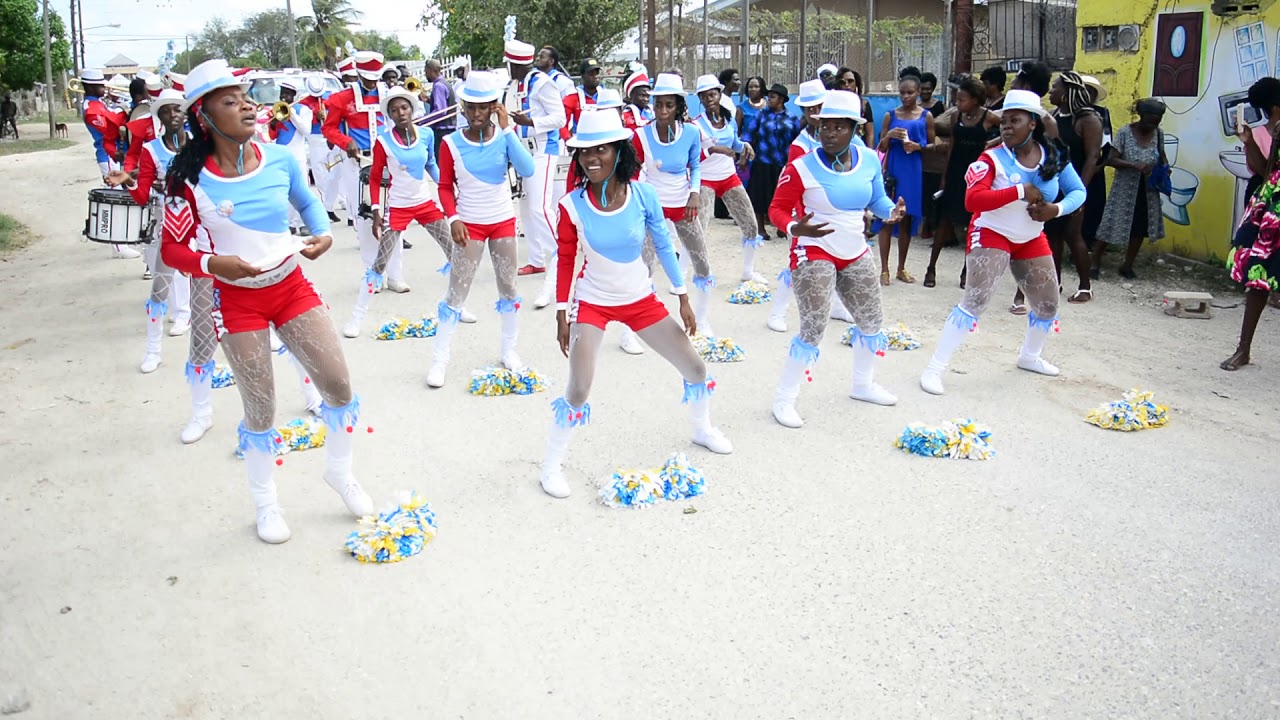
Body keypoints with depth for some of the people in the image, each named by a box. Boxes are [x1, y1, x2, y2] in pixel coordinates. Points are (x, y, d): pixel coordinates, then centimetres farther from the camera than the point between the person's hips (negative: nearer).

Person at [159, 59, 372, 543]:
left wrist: (323, 234, -5)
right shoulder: (190, 179, -13)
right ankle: (266, 505, 29)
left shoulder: (278, 160, -5)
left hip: (292, 286, 3)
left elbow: (307, 201, 14)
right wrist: (213, 262, -28)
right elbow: (172, 249, -9)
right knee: (260, 408, 6)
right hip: (238, 299, -3)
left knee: (339, 384, 1)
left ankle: (339, 471, 29)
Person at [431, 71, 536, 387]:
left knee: (508, 287, 11)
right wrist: (453, 218, -17)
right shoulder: (452, 143, -9)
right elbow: (445, 186, -2)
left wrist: (507, 128, -22)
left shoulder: (505, 134, -5)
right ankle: (440, 359, 6)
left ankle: (509, 350, 26)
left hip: (503, 221, 2)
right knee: (457, 292, -2)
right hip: (470, 225, -2)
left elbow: (527, 170, -20)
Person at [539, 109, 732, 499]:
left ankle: (703, 429, 39)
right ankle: (552, 464, 7)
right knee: (579, 388, -15)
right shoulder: (572, 205, -16)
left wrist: (683, 299, 1)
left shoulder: (643, 194, -14)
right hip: (592, 303, -3)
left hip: (641, 300, 3)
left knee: (695, 368, 9)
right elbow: (565, 260, -5)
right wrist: (562, 314, -7)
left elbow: (664, 247, -2)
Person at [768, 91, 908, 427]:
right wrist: (795, 227, -33)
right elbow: (777, 209, -13)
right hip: (814, 254, -6)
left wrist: (891, 211, -14)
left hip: (855, 254, 7)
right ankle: (784, 399, 5)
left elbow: (876, 199, 8)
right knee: (813, 330, -11)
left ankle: (862, 384, 40)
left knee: (872, 322, 17)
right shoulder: (802, 167, -18)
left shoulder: (869, 160, -4)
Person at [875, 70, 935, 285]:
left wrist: (918, 146, -11)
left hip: (914, 173, 1)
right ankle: (884, 269, 3)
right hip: (892, 170, -1)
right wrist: (890, 136, -14)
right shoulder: (890, 115, 5)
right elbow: (882, 148, 6)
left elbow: (932, 146, 8)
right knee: (887, 218, -3)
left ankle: (901, 268, 18)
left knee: (907, 220, 7)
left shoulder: (926, 116, 5)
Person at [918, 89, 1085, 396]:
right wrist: (1020, 191, -34)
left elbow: (1078, 191, 2)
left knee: (1048, 304, 15)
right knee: (975, 301, -19)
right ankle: (935, 368, -15)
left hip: (1032, 239, 6)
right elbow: (972, 200, -32)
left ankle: (1030, 356, 43)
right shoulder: (992, 159, -19)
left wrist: (1056, 209, -19)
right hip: (992, 235, -6)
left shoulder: (1054, 156, -6)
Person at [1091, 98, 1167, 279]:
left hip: (1148, 191, 5)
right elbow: (1111, 159, -16)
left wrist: (1165, 167, -7)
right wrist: (1134, 165, -28)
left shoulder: (1158, 134, 0)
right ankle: (1095, 263, 10)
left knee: (1139, 229, 11)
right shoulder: (1125, 132, -13)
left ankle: (1127, 266, 24)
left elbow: (1162, 155, 15)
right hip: (1124, 190, -5)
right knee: (1112, 226, -1)